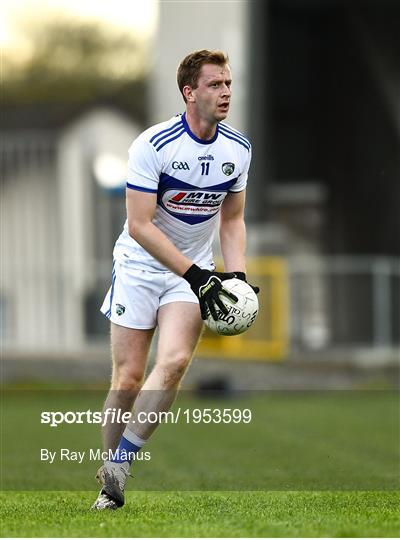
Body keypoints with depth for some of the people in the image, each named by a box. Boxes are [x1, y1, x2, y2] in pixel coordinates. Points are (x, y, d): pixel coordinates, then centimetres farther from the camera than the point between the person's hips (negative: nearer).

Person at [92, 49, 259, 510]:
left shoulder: (238, 149, 0)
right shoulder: (153, 145, -17)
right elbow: (139, 225, -19)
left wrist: (236, 275, -3)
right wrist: (194, 274, -23)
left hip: (194, 273, 3)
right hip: (140, 266, -3)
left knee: (174, 361, -20)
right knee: (128, 377, -5)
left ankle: (118, 465, -12)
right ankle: (108, 478, 11)